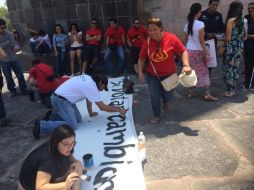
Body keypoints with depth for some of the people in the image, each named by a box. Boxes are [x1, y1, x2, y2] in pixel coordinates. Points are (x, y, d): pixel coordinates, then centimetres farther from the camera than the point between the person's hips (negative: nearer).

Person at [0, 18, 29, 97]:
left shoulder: (9, 34, 3)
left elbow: (13, 44, -9)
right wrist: (8, 42, -14)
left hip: (14, 58, 2)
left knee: (20, 75, 5)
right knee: (8, 77, 8)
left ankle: (24, 90, 16)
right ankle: (12, 91, 23)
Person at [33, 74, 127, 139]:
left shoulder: (88, 78, 9)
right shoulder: (92, 86, -18)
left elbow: (88, 98, 21)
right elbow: (102, 107, -15)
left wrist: (91, 113, 25)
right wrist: (119, 110, -4)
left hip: (63, 98, 10)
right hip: (60, 100, -10)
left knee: (78, 119, 9)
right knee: (72, 125, -18)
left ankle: (54, 116, 18)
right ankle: (41, 125, -14)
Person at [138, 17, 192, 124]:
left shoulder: (172, 38, -16)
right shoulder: (147, 43, -11)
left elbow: (183, 52, -10)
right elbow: (141, 59, -2)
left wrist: (186, 65, -24)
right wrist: (140, 72, -13)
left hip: (169, 75, 0)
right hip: (152, 75, 0)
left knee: (168, 95, 15)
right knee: (154, 97, -2)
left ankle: (165, 102, 54)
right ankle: (156, 115, 24)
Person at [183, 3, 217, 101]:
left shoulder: (187, 24, 6)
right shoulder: (200, 24, -13)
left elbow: (185, 39, 10)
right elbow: (201, 41, -15)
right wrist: (206, 53, -11)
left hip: (188, 51, 6)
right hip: (198, 51, -6)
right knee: (203, 72, 3)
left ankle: (190, 91, 16)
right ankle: (207, 94, 4)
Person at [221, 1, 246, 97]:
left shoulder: (231, 20, -13)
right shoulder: (244, 20, 9)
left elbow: (228, 38, -14)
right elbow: (245, 37, 14)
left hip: (231, 48, -7)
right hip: (239, 47, 7)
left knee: (228, 68, 1)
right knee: (235, 68, 13)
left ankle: (229, 91, 6)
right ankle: (232, 89, 22)